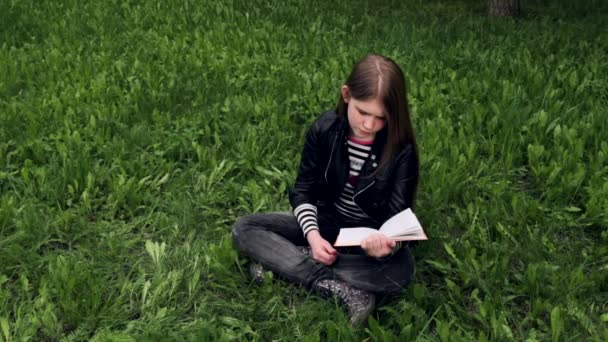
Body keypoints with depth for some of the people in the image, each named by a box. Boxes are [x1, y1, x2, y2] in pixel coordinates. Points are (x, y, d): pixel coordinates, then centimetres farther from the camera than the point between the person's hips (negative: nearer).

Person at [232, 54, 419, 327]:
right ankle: (339, 289, -28)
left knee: (400, 270, -36)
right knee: (243, 230, -16)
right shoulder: (324, 129, -14)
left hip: (372, 235, -2)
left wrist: (388, 243, -44)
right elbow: (303, 191, -8)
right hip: (324, 222, 3)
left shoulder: (402, 150, -20)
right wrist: (313, 235, -27)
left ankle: (284, 262, -24)